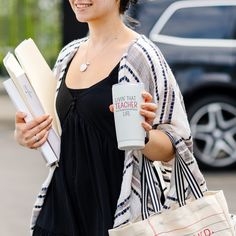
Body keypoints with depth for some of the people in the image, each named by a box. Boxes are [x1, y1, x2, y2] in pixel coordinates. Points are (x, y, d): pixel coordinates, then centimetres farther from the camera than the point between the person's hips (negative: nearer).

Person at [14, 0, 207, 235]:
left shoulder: (142, 55, -11)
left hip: (116, 212, -6)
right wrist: (24, 135, 0)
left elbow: (172, 150, -10)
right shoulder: (68, 53, 8)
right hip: (61, 205, 6)